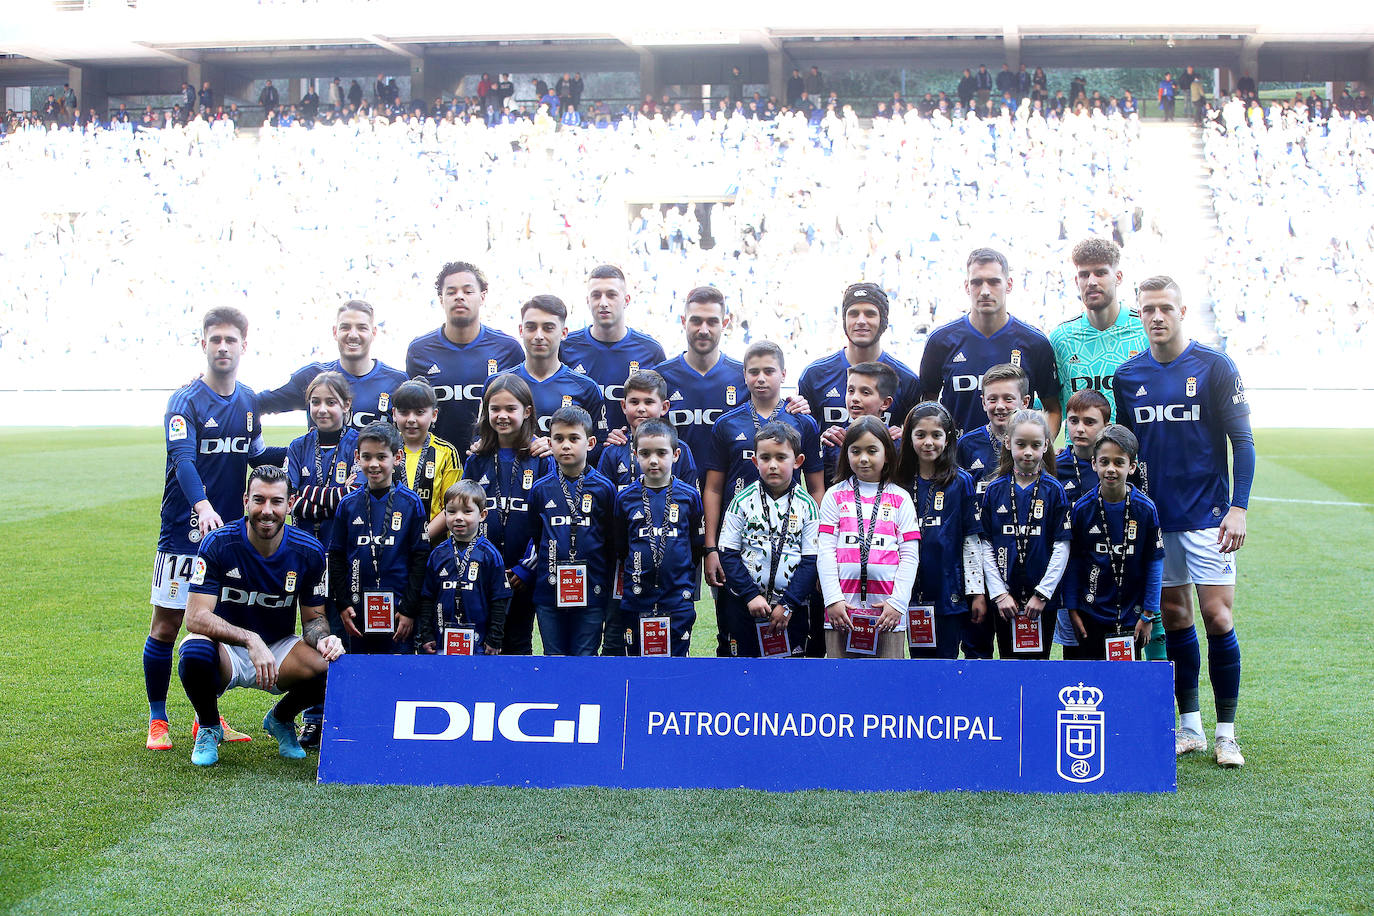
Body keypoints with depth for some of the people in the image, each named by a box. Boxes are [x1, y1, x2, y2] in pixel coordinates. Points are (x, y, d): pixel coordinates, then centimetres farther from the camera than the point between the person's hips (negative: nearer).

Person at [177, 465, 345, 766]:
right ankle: (208, 727, -1)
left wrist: (323, 638, -24)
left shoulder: (308, 551, -8)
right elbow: (196, 617, -24)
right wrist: (250, 640, -38)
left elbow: (313, 618, 2)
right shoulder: (219, 544, -17)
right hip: (226, 648, -2)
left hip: (278, 649, 2)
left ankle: (280, 719, 9)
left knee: (331, 667, -28)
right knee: (195, 655, -37)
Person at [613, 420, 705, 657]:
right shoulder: (625, 498, 2)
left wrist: (686, 577, 6)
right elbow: (618, 546, 12)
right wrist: (630, 572, 7)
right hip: (637, 597, 1)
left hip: (678, 597, -1)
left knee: (676, 653, 4)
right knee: (638, 655, 6)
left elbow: (699, 544, 8)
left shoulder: (689, 496, 1)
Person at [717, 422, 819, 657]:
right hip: (743, 604, 0)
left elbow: (811, 560, -2)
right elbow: (728, 554, -2)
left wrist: (788, 604, -9)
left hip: (791, 607, 0)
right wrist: (750, 595, -11)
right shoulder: (743, 500, -1)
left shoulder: (806, 505, 0)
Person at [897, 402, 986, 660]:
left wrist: (977, 591, -4)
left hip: (950, 592, -2)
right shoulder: (900, 482, 5)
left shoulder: (961, 482, -1)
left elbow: (972, 540, -1)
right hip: (912, 592, 2)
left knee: (947, 656, 1)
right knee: (919, 656, 7)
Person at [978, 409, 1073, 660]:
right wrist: (999, 593, -6)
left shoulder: (1053, 490, -2)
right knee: (1008, 658, 7)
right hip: (1004, 598, 1)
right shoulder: (995, 489, 3)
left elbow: (1062, 547, -5)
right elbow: (986, 546, 2)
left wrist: (1042, 594, -10)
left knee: (1038, 657, 4)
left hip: (1043, 597, -1)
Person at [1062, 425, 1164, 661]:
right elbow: (1073, 561, 2)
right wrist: (1072, 610, 1)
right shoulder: (1082, 508, -5)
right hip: (1091, 613, 0)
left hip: (1131, 616, 0)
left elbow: (1155, 562, -1)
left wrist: (1148, 614, -2)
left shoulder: (1145, 508, -6)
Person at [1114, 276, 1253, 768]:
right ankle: (1189, 727, 17)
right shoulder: (1127, 375, 5)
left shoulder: (1215, 367, -4)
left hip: (1207, 516, -3)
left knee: (1216, 617, -6)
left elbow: (1242, 441, -4)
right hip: (1154, 517, 3)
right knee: (1174, 618, 8)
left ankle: (1226, 732, 4)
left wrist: (1239, 508, -12)